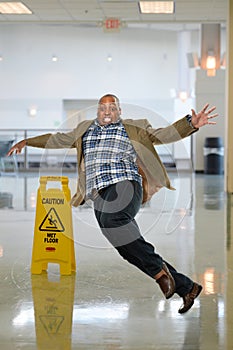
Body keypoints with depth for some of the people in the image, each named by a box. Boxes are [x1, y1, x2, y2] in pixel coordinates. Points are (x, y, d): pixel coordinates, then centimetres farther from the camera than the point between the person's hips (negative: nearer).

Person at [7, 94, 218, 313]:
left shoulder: (132, 128, 14)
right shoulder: (85, 129, 26)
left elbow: (163, 135, 7)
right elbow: (59, 139, 36)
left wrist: (191, 124, -7)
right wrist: (27, 142, 37)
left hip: (125, 184, -5)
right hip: (99, 196, 5)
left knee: (111, 219, -38)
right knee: (130, 249, -4)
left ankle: (159, 270, -27)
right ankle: (186, 287, 5)